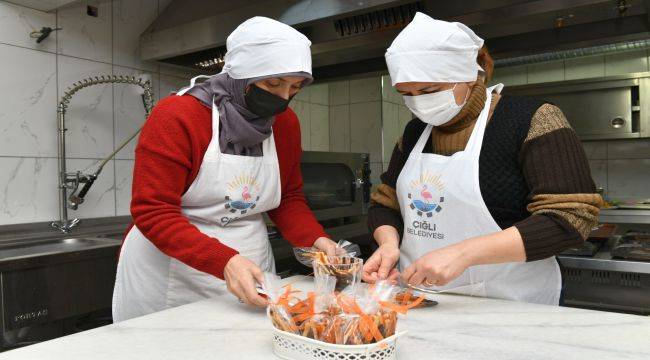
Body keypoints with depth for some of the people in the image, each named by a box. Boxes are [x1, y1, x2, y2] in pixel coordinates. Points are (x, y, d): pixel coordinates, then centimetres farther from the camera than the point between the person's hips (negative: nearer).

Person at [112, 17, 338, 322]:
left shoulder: (286, 123, -1)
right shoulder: (176, 116, -17)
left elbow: (288, 199, 6)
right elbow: (153, 212, -20)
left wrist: (316, 239, -12)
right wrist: (224, 262, -32)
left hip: (249, 274, 5)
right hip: (171, 274, -4)